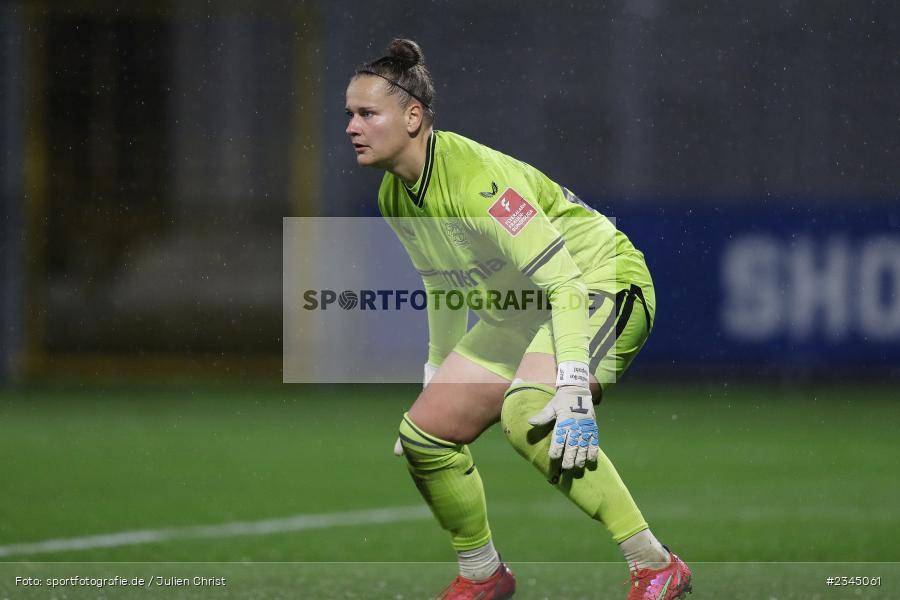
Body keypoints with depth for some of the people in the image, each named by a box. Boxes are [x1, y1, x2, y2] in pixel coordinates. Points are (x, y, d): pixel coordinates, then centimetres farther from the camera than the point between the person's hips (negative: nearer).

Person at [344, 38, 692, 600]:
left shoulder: (473, 175, -28)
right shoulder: (395, 197, 0)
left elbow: (564, 280, -33)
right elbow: (446, 286, 18)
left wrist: (573, 393, -42)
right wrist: (438, 376, 22)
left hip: (602, 286, -9)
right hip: (520, 313, 9)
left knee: (524, 412, -35)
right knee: (424, 434, 1)